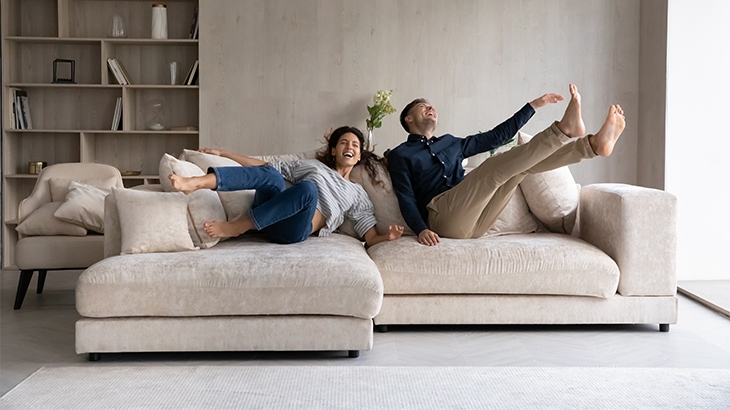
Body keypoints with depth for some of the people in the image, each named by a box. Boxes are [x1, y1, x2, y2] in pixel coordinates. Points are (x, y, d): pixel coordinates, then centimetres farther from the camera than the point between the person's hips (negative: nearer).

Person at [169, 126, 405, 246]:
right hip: (268, 218, 2)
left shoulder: (358, 195, 23)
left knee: (309, 189, -34)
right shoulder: (312, 165, 28)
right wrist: (223, 154, 18)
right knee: (270, 175, -31)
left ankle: (235, 227, -31)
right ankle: (195, 183, -52)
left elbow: (371, 238, 14)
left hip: (294, 230, -2)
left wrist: (388, 236, -12)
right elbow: (266, 167, 25)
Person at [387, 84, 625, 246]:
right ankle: (564, 129, -28)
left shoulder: (450, 143, 30)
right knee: (496, 166, -25)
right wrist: (421, 230, -21)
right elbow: (406, 200, -1)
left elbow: (496, 137, 30)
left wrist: (534, 106, 27)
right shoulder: (400, 155, 12)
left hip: (473, 222, 6)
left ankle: (595, 145, -20)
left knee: (522, 161, -8)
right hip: (442, 217, -6)